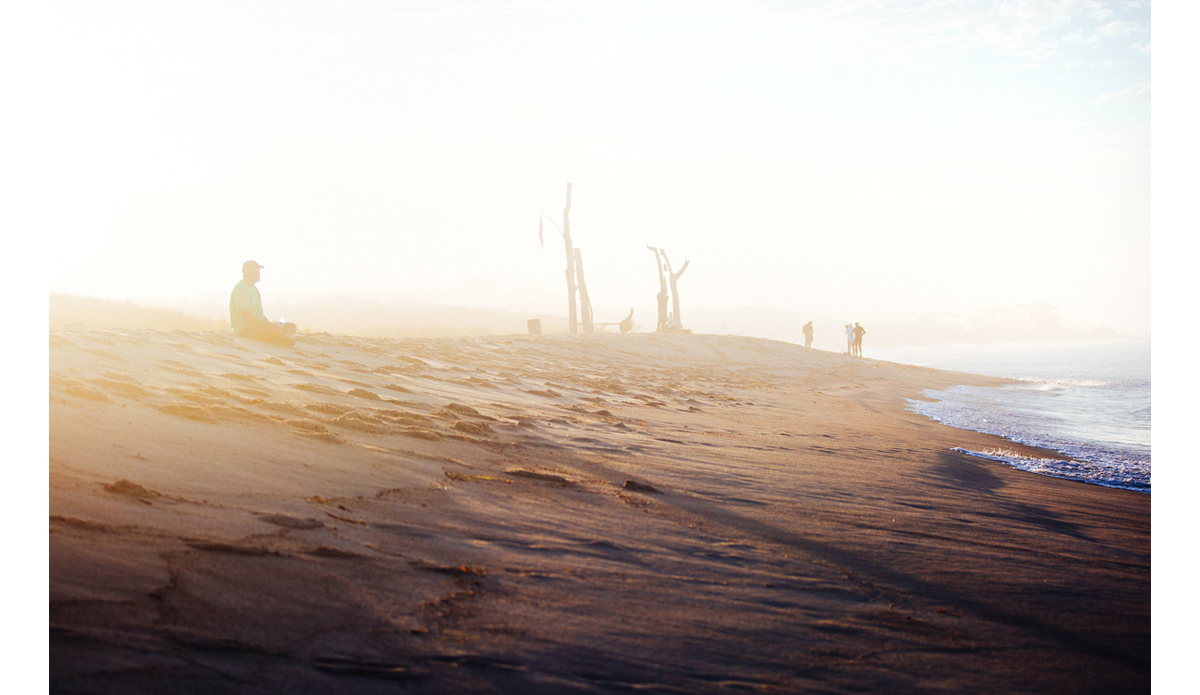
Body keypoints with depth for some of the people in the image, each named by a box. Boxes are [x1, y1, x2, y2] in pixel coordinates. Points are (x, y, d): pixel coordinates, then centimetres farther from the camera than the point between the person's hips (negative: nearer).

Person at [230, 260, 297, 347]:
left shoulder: (253, 288, 19)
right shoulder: (241, 290, -15)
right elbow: (248, 317, -22)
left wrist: (269, 322, 4)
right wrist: (268, 324, -19)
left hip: (258, 324, 11)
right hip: (244, 328, -11)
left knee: (291, 327, 0)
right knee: (276, 328, -37)